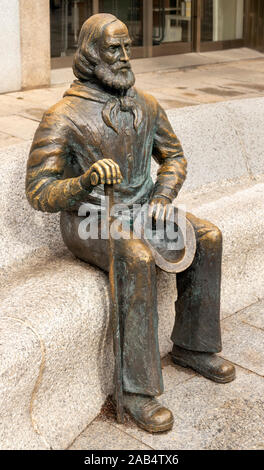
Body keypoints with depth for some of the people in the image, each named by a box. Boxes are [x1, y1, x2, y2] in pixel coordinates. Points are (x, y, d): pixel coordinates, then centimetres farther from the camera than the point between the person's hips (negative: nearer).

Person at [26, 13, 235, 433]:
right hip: (88, 220, -6)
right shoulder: (62, 118, -17)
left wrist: (162, 197, -6)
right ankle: (140, 388, -25)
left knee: (207, 238, -13)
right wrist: (84, 183, -39)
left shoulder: (146, 106, 2)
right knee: (138, 260, -35)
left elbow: (174, 157, 14)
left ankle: (192, 345, 4)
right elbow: (39, 193, -20)